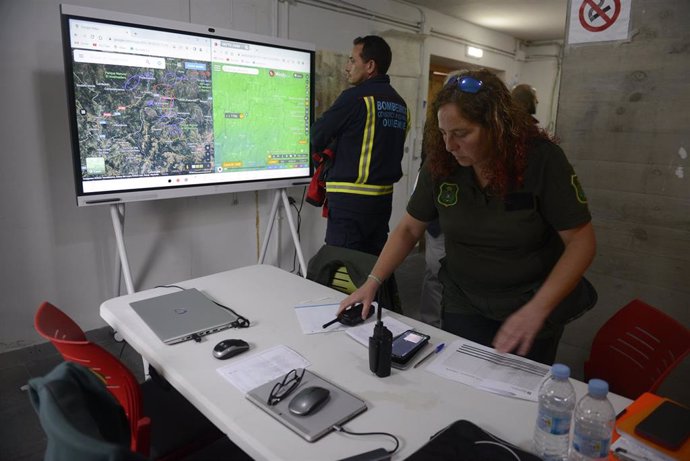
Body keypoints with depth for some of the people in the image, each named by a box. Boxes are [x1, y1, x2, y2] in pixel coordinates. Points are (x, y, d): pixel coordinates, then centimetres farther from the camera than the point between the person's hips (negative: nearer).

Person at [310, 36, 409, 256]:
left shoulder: (356, 97, -11)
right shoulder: (400, 105, 12)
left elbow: (317, 136, -6)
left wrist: (326, 156, 15)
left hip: (351, 199, -8)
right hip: (383, 198, 8)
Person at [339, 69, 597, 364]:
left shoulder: (542, 159, -19)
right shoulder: (441, 163, -11)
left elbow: (581, 242, -17)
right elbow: (409, 229, -1)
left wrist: (536, 310, -28)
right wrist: (372, 282, -10)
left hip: (534, 309, -1)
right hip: (464, 305, 2)